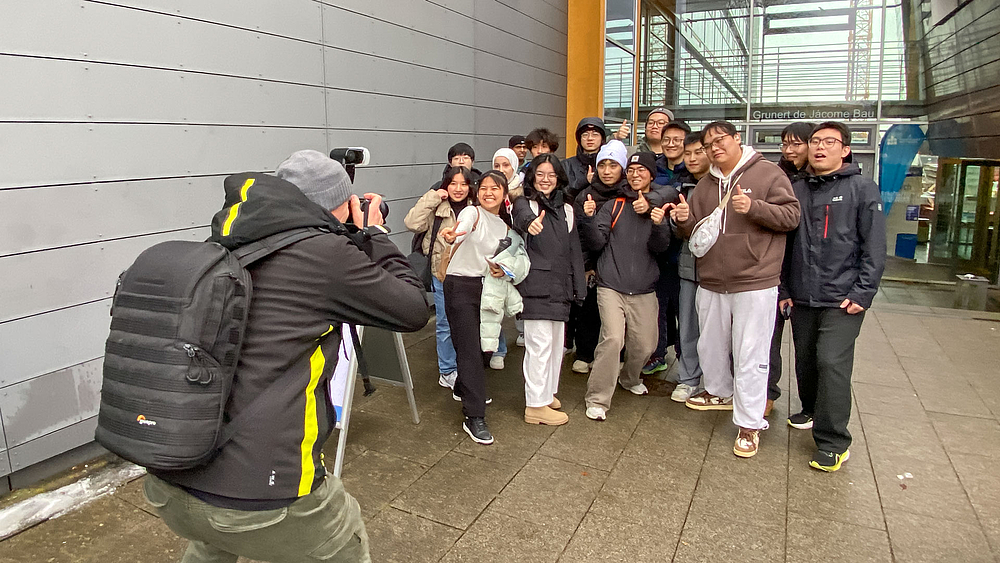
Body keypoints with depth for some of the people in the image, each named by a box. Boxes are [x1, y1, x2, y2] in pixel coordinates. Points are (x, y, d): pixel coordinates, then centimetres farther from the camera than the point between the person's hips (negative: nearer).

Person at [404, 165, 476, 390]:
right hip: (443, 273, -3)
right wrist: (432, 197, -15)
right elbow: (412, 223, -18)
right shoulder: (437, 208, -4)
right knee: (445, 324, 6)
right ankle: (447, 371, 22)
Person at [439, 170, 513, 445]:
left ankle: (463, 388, 43)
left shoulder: (503, 226, 11)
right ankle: (474, 418, -6)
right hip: (460, 286, -7)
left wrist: (502, 270, -4)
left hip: (484, 286, 7)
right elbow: (462, 230, -34)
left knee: (478, 345, 17)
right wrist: (452, 235, -58)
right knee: (470, 350, -9)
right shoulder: (472, 213, -10)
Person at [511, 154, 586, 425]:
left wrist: (579, 287, 9)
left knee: (556, 341, 14)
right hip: (536, 284, -6)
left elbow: (575, 250, 15)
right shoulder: (525, 203, -1)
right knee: (540, 343, -7)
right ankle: (536, 405, 2)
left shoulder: (566, 209, 15)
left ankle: (548, 392, 31)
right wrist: (530, 222, -52)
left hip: (560, 285, 6)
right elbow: (522, 217, -28)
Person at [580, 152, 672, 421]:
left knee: (644, 344, 5)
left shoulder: (659, 208, 9)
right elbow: (596, 243, -2)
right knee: (613, 339, -18)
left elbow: (660, 246, -5)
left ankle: (629, 379, 38)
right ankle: (597, 399, -7)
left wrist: (657, 224, -24)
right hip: (611, 286, -2)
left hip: (643, 290, 3)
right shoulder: (613, 206, 6)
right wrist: (589, 219, -19)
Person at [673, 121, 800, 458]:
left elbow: (791, 215, -8)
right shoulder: (705, 185, 15)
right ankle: (719, 393, 43)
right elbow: (695, 234, 17)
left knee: (750, 355, -4)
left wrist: (754, 207, -23)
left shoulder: (767, 173, -3)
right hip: (711, 283, 7)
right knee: (710, 346, 19)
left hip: (754, 283, -6)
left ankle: (750, 424, 7)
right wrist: (685, 221, -5)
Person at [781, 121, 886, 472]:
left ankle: (833, 442, -2)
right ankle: (812, 411, 38)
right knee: (805, 360, 14)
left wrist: (863, 293, -11)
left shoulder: (861, 189, -1)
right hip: (802, 297, 5)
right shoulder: (797, 190, 11)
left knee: (832, 362, -12)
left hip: (843, 298, -4)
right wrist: (783, 289, 11)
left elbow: (875, 247, -5)